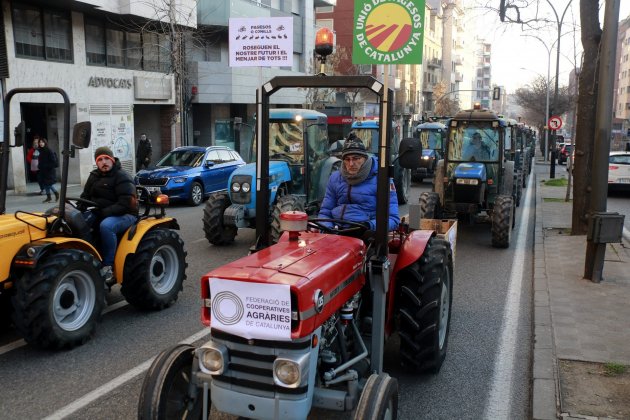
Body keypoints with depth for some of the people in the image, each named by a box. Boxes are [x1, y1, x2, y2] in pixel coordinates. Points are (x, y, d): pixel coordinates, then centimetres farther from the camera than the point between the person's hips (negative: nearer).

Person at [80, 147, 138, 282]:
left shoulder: (122, 177, -11)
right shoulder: (94, 176, 13)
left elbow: (125, 204, -20)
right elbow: (85, 196, 17)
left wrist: (104, 212, -26)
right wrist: (78, 208, -5)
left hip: (124, 215, -7)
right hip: (99, 213, 7)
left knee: (106, 225, -38)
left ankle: (108, 267, -29)